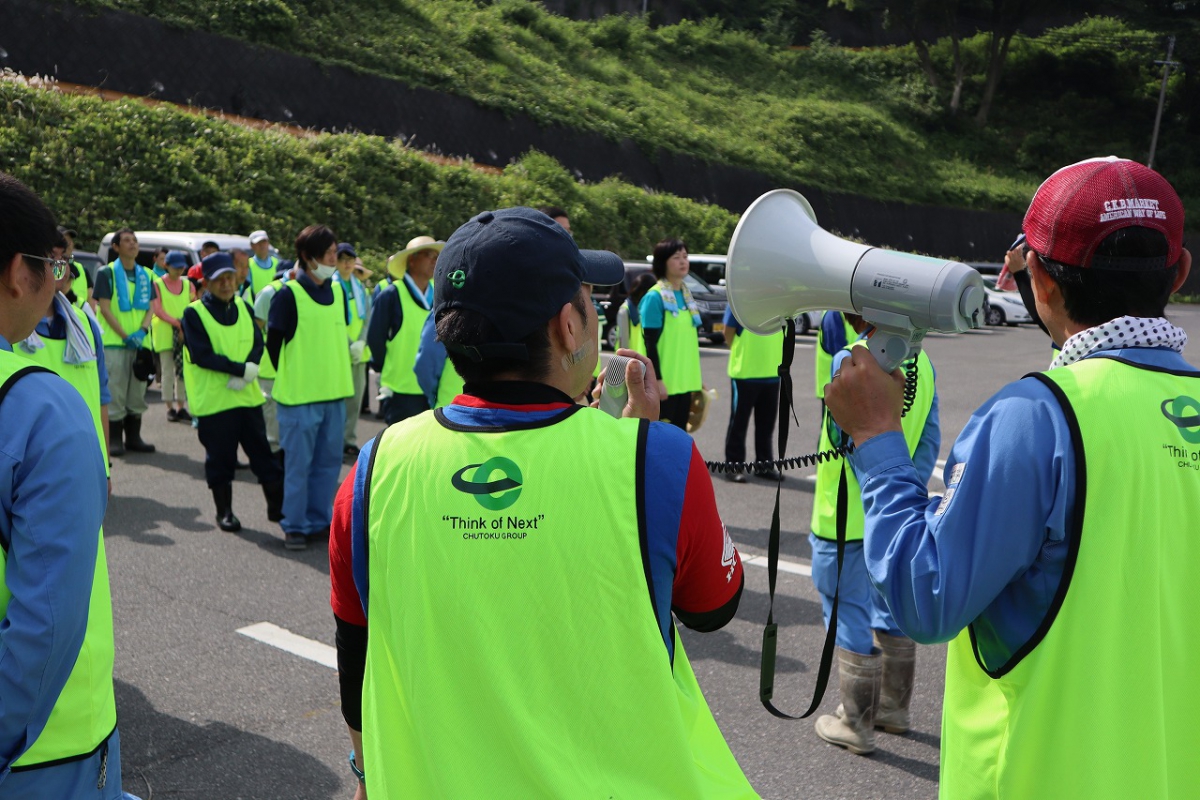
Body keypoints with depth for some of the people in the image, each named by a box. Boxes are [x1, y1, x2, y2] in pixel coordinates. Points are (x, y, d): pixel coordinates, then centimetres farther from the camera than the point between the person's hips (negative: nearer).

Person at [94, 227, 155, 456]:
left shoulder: (146, 275, 12)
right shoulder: (107, 273, -2)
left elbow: (150, 307, 9)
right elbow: (104, 308, -8)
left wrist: (142, 330, -9)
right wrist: (124, 335, -15)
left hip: (140, 341, 5)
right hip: (114, 342, -5)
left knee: (137, 392, 8)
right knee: (115, 393, -5)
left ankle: (133, 437, 17)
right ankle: (114, 440, 2)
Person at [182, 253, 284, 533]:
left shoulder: (244, 308, 9)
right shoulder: (194, 313, -6)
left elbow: (258, 344, 4)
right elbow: (202, 355, -14)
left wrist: (247, 372, -15)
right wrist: (242, 369, -18)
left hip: (248, 395, 4)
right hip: (213, 400, -4)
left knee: (262, 452, 8)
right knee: (220, 459, 5)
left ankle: (277, 507, 18)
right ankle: (224, 511, 20)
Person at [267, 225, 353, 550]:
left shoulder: (338, 292, 9)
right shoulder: (289, 295, -9)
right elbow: (273, 341, -4)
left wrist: (337, 373, 13)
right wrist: (290, 379, 2)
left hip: (335, 392, 6)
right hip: (299, 395, -6)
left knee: (329, 460, 11)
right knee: (298, 462, 2)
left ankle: (320, 519, 24)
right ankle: (295, 526, 13)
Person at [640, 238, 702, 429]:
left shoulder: (686, 294, 12)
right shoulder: (655, 297, -11)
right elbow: (650, 344, -14)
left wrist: (696, 377, 17)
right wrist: (657, 380, -19)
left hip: (685, 381, 7)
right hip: (664, 383, -7)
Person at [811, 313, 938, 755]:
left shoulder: (850, 360, -19)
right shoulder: (922, 361, 3)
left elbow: (846, 438, -25)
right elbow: (930, 439, 5)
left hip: (847, 516, -7)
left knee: (849, 614, 5)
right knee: (892, 607, 21)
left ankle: (857, 724, 16)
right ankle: (894, 707, 36)